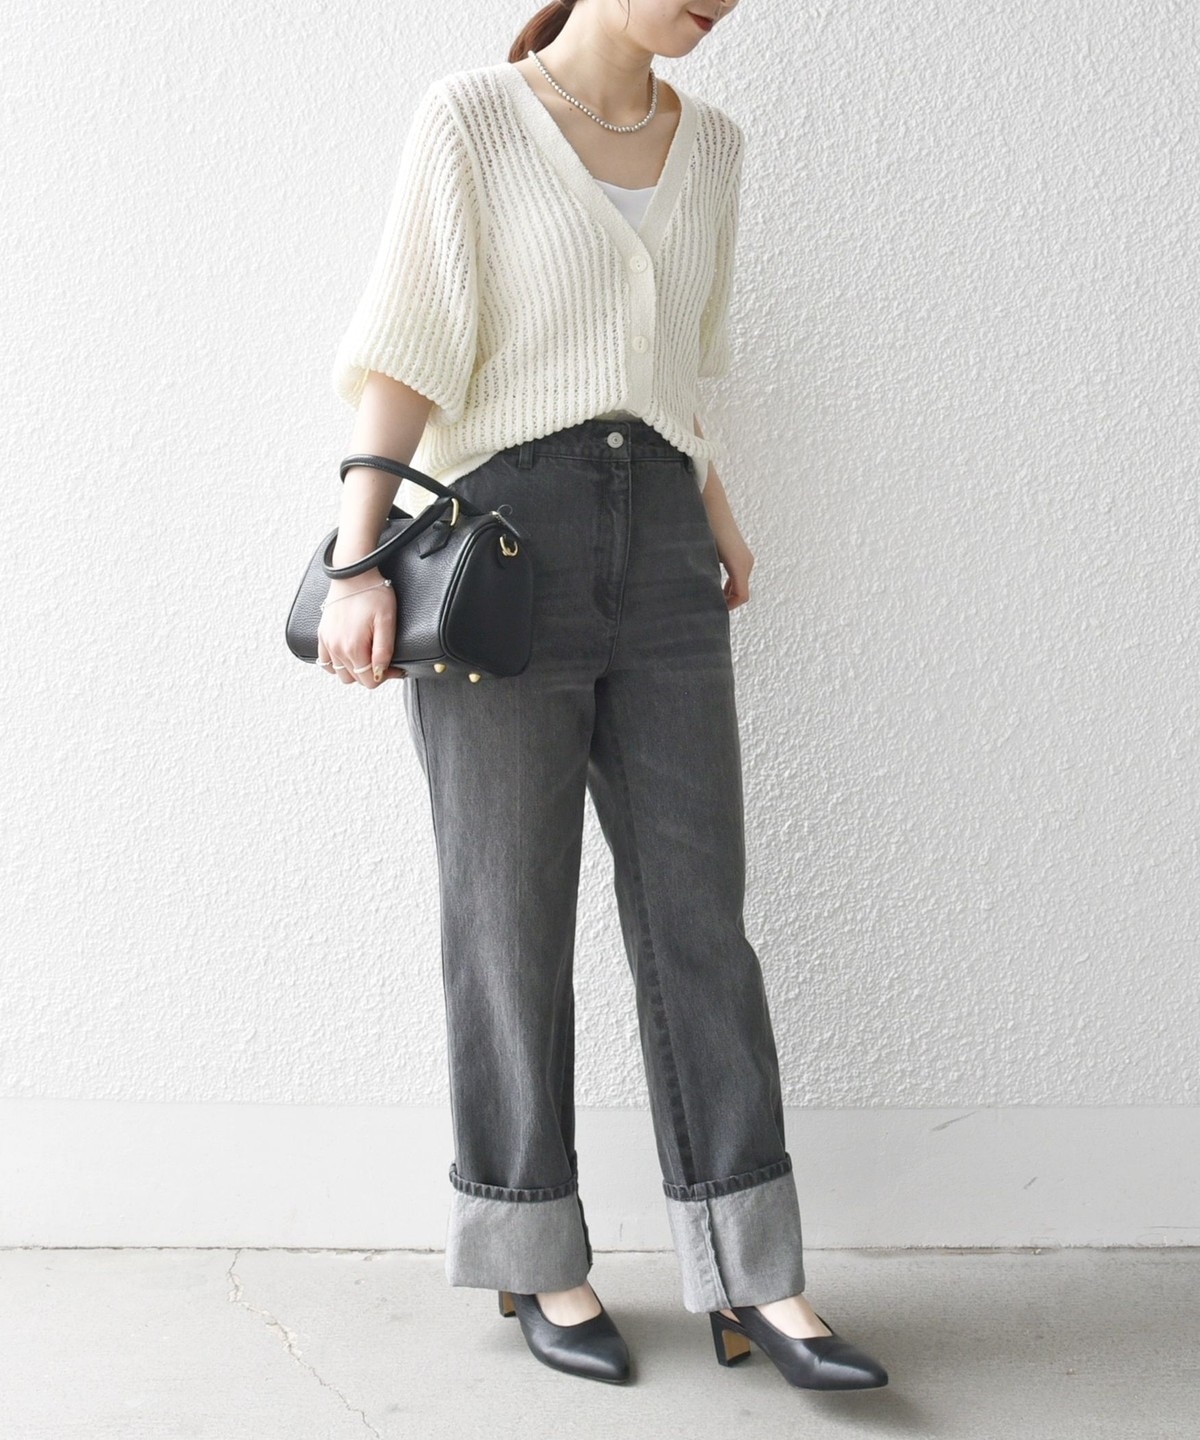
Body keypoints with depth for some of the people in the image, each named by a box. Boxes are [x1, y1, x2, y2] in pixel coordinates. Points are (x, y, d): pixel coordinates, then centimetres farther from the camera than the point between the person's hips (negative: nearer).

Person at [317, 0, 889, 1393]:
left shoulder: (708, 144, 14)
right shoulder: (469, 118, -2)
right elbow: (402, 353, -8)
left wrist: (714, 513, 24)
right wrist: (355, 564, -17)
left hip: (656, 560, 5)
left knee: (697, 912, 1)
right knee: (513, 918, 2)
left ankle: (753, 1284, 9)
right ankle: (536, 1260, 19)